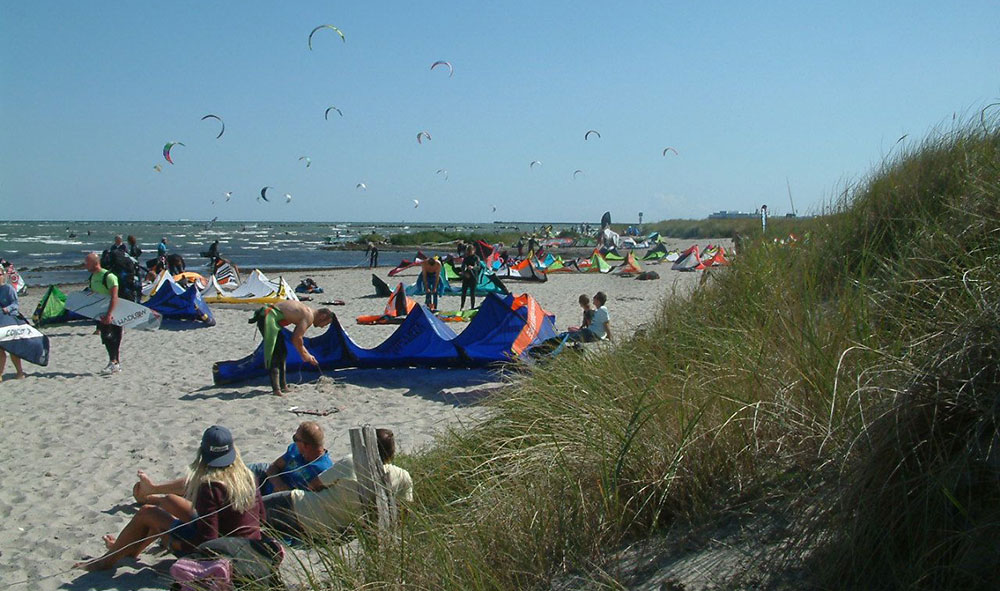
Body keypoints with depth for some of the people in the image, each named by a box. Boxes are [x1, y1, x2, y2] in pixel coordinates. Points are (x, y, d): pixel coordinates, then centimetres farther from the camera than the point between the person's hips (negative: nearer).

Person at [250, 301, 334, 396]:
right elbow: (296, 338, -16)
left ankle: (283, 386, 23)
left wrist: (308, 355, 28)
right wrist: (304, 355, 0)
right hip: (268, 318, -11)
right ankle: (276, 389, -15)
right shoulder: (309, 317, -11)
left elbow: (296, 337, 27)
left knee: (282, 352, 16)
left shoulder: (306, 312, 19)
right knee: (275, 354, -12)